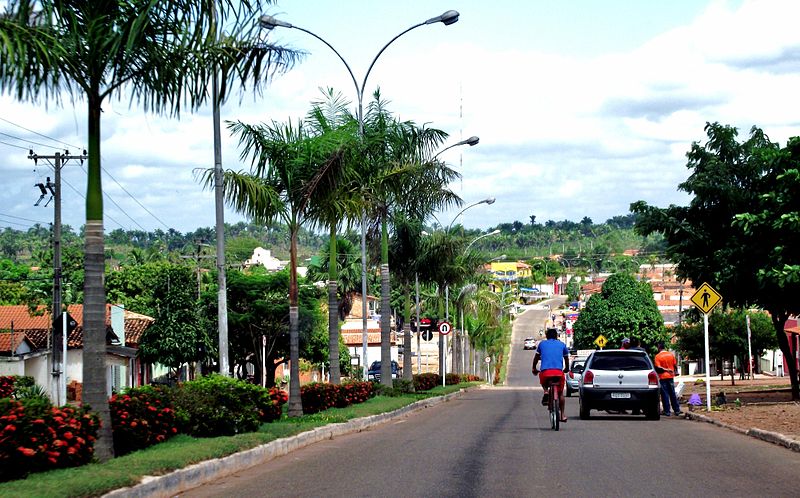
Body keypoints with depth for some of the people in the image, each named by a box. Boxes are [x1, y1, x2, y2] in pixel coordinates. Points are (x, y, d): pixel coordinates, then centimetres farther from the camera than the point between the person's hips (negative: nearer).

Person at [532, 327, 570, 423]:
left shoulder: (542, 344, 19)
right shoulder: (562, 344, 19)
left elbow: (536, 357, 28)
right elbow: (566, 359, 31)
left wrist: (534, 368, 43)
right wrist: (566, 369, 49)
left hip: (545, 371, 0)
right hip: (559, 372, 0)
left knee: (543, 381, 34)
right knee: (560, 393, 17)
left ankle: (545, 392, 5)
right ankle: (563, 415, 11)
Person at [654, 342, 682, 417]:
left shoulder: (658, 356, -10)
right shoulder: (671, 354, 3)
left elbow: (658, 367, -19)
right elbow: (675, 365, 8)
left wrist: (665, 369, -10)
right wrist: (675, 371, 22)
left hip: (662, 377, -4)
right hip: (671, 376, 4)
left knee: (665, 394, 1)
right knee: (673, 394, 11)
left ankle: (667, 411, 2)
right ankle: (677, 410, 13)